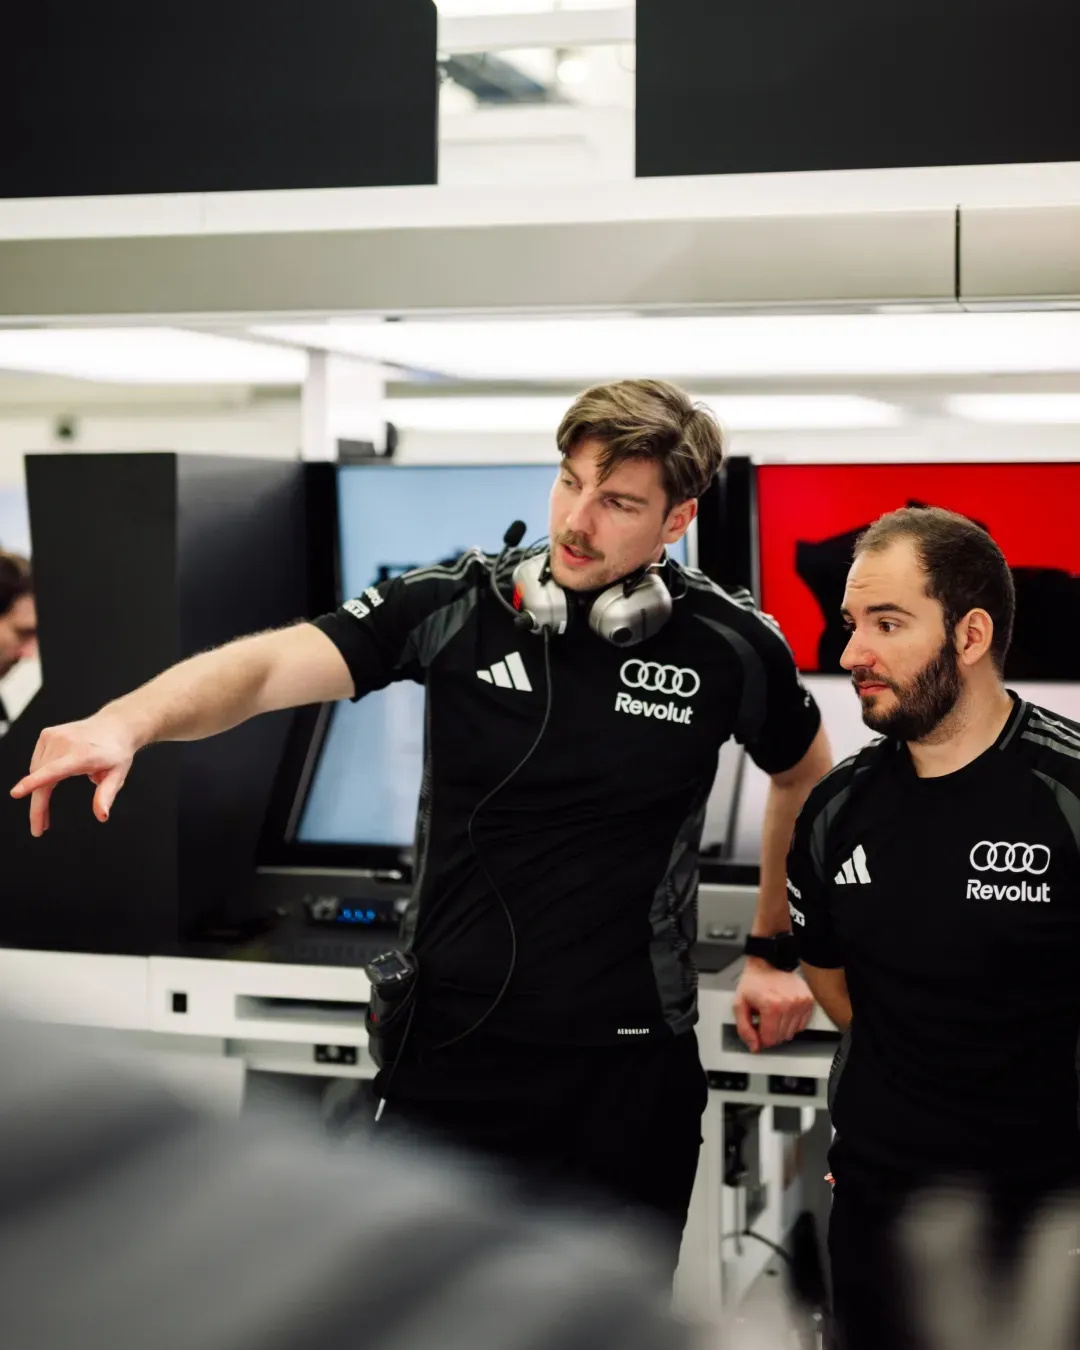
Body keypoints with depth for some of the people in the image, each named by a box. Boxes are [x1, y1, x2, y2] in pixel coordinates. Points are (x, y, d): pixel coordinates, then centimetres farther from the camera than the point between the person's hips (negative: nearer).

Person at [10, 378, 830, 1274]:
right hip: (449, 1065, 0)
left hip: (627, 1085, 0)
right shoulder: (452, 610, -7)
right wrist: (124, 723, -39)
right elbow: (266, 666, -20)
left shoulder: (731, 647, -5)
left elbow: (807, 779, 14)